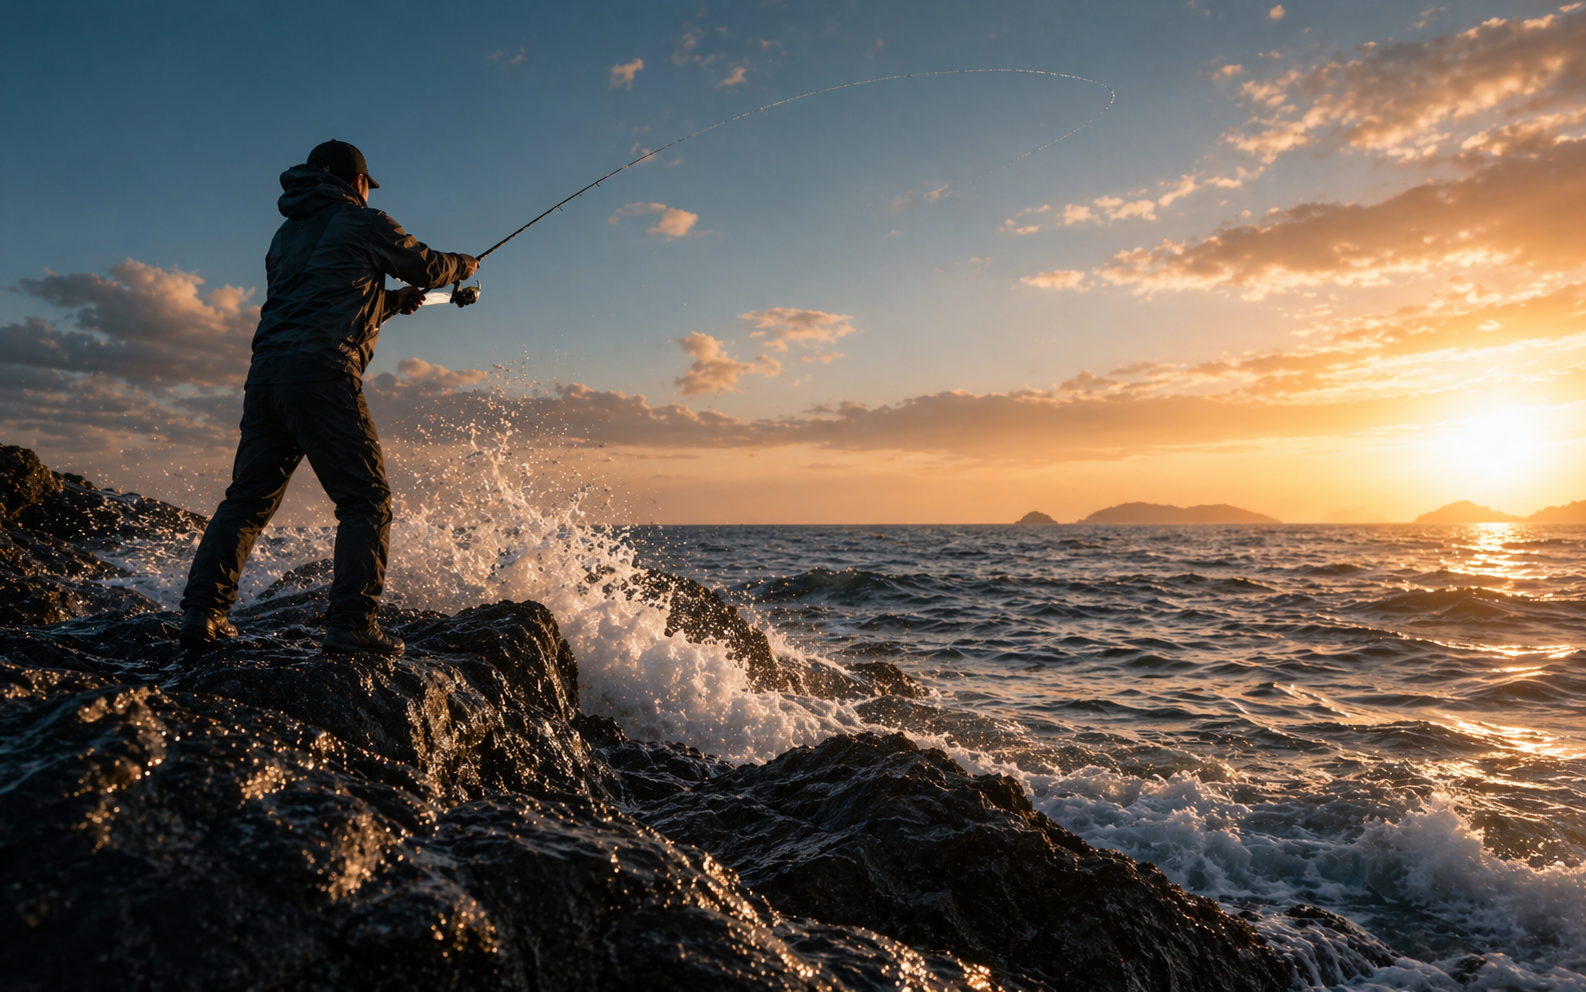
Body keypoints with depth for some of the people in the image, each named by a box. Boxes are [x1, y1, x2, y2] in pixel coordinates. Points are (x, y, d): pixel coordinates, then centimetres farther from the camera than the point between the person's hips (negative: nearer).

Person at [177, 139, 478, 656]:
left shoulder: (287, 234, 27)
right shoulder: (364, 223, 7)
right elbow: (427, 267, 17)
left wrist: (392, 300, 38)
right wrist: (466, 263, 37)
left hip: (265, 374, 7)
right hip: (321, 375, -7)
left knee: (247, 499, 12)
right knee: (366, 500, -4)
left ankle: (202, 612, 6)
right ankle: (351, 622, -13)